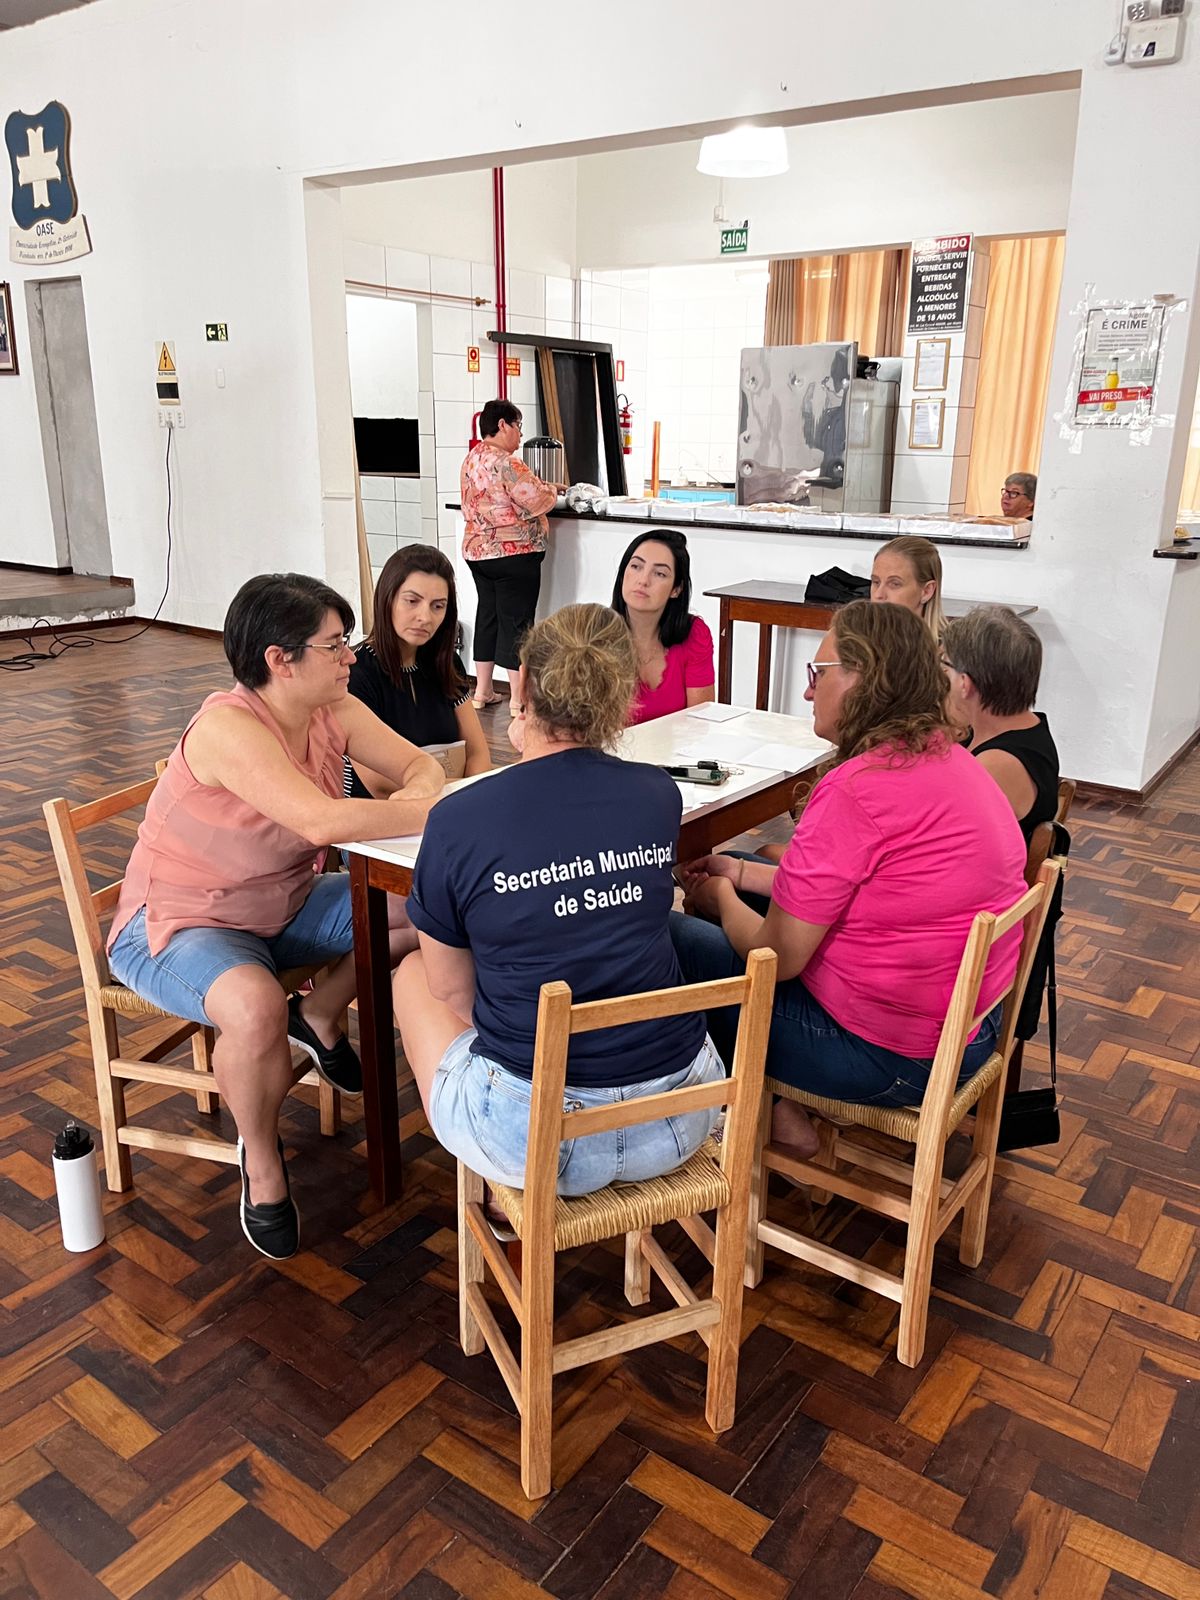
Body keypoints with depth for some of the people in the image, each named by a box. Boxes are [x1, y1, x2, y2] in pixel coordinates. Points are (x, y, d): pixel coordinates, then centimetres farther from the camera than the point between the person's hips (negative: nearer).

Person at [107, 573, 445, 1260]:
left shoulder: (333, 711, -7)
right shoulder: (228, 726, -30)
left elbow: (421, 766, -2)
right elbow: (321, 820, -41)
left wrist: (412, 800, -27)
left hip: (285, 906, 7)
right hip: (179, 922, -7)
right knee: (256, 1008, -37)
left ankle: (318, 1016, 16)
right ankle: (261, 1158, -6)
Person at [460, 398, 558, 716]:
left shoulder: (471, 459, 10)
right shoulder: (505, 463, -18)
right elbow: (538, 500, -19)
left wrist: (537, 487, 15)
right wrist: (550, 491, 3)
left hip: (478, 550, 9)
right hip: (513, 553, -9)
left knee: (487, 615, 14)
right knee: (516, 621, -3)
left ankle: (482, 691, 20)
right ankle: (518, 699, 1)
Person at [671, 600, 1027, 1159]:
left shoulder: (856, 789, -26)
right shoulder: (948, 758, 4)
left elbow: (777, 956, -19)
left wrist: (721, 899, 1)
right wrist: (741, 873, 15)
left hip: (888, 1055, -10)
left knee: (669, 938, 2)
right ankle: (779, 1104, 21)